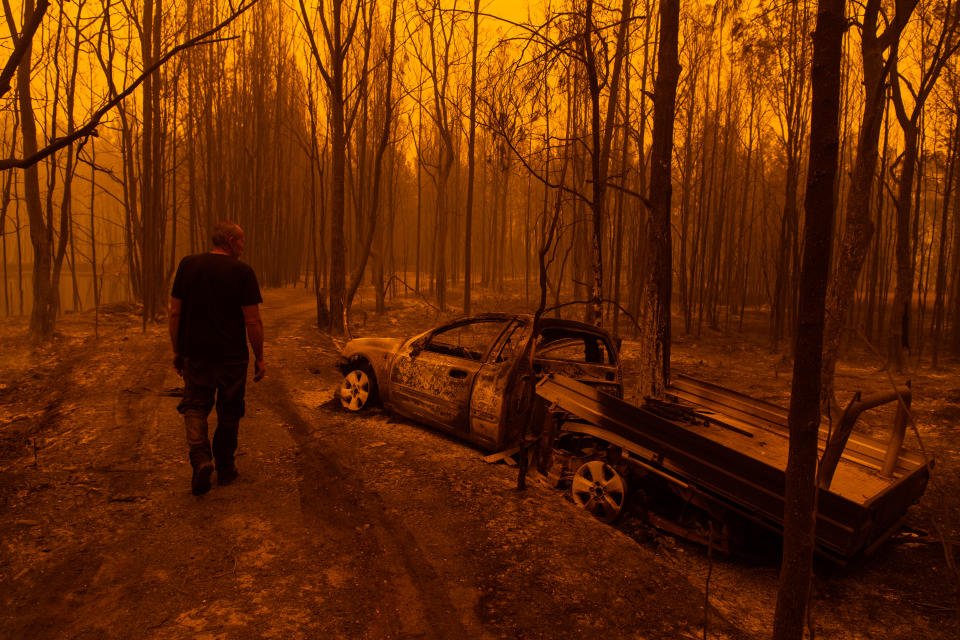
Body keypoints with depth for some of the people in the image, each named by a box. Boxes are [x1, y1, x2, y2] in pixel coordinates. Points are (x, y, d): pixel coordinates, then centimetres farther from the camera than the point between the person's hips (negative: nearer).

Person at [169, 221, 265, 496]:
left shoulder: (188, 265, 1)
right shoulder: (242, 272, -8)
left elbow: (175, 312, 3)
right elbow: (253, 321, -10)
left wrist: (177, 350, 12)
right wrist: (259, 358, -1)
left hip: (195, 353, 2)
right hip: (232, 356, -2)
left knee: (195, 407, 14)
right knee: (229, 413, 12)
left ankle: (200, 458, -7)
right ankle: (225, 468, 23)